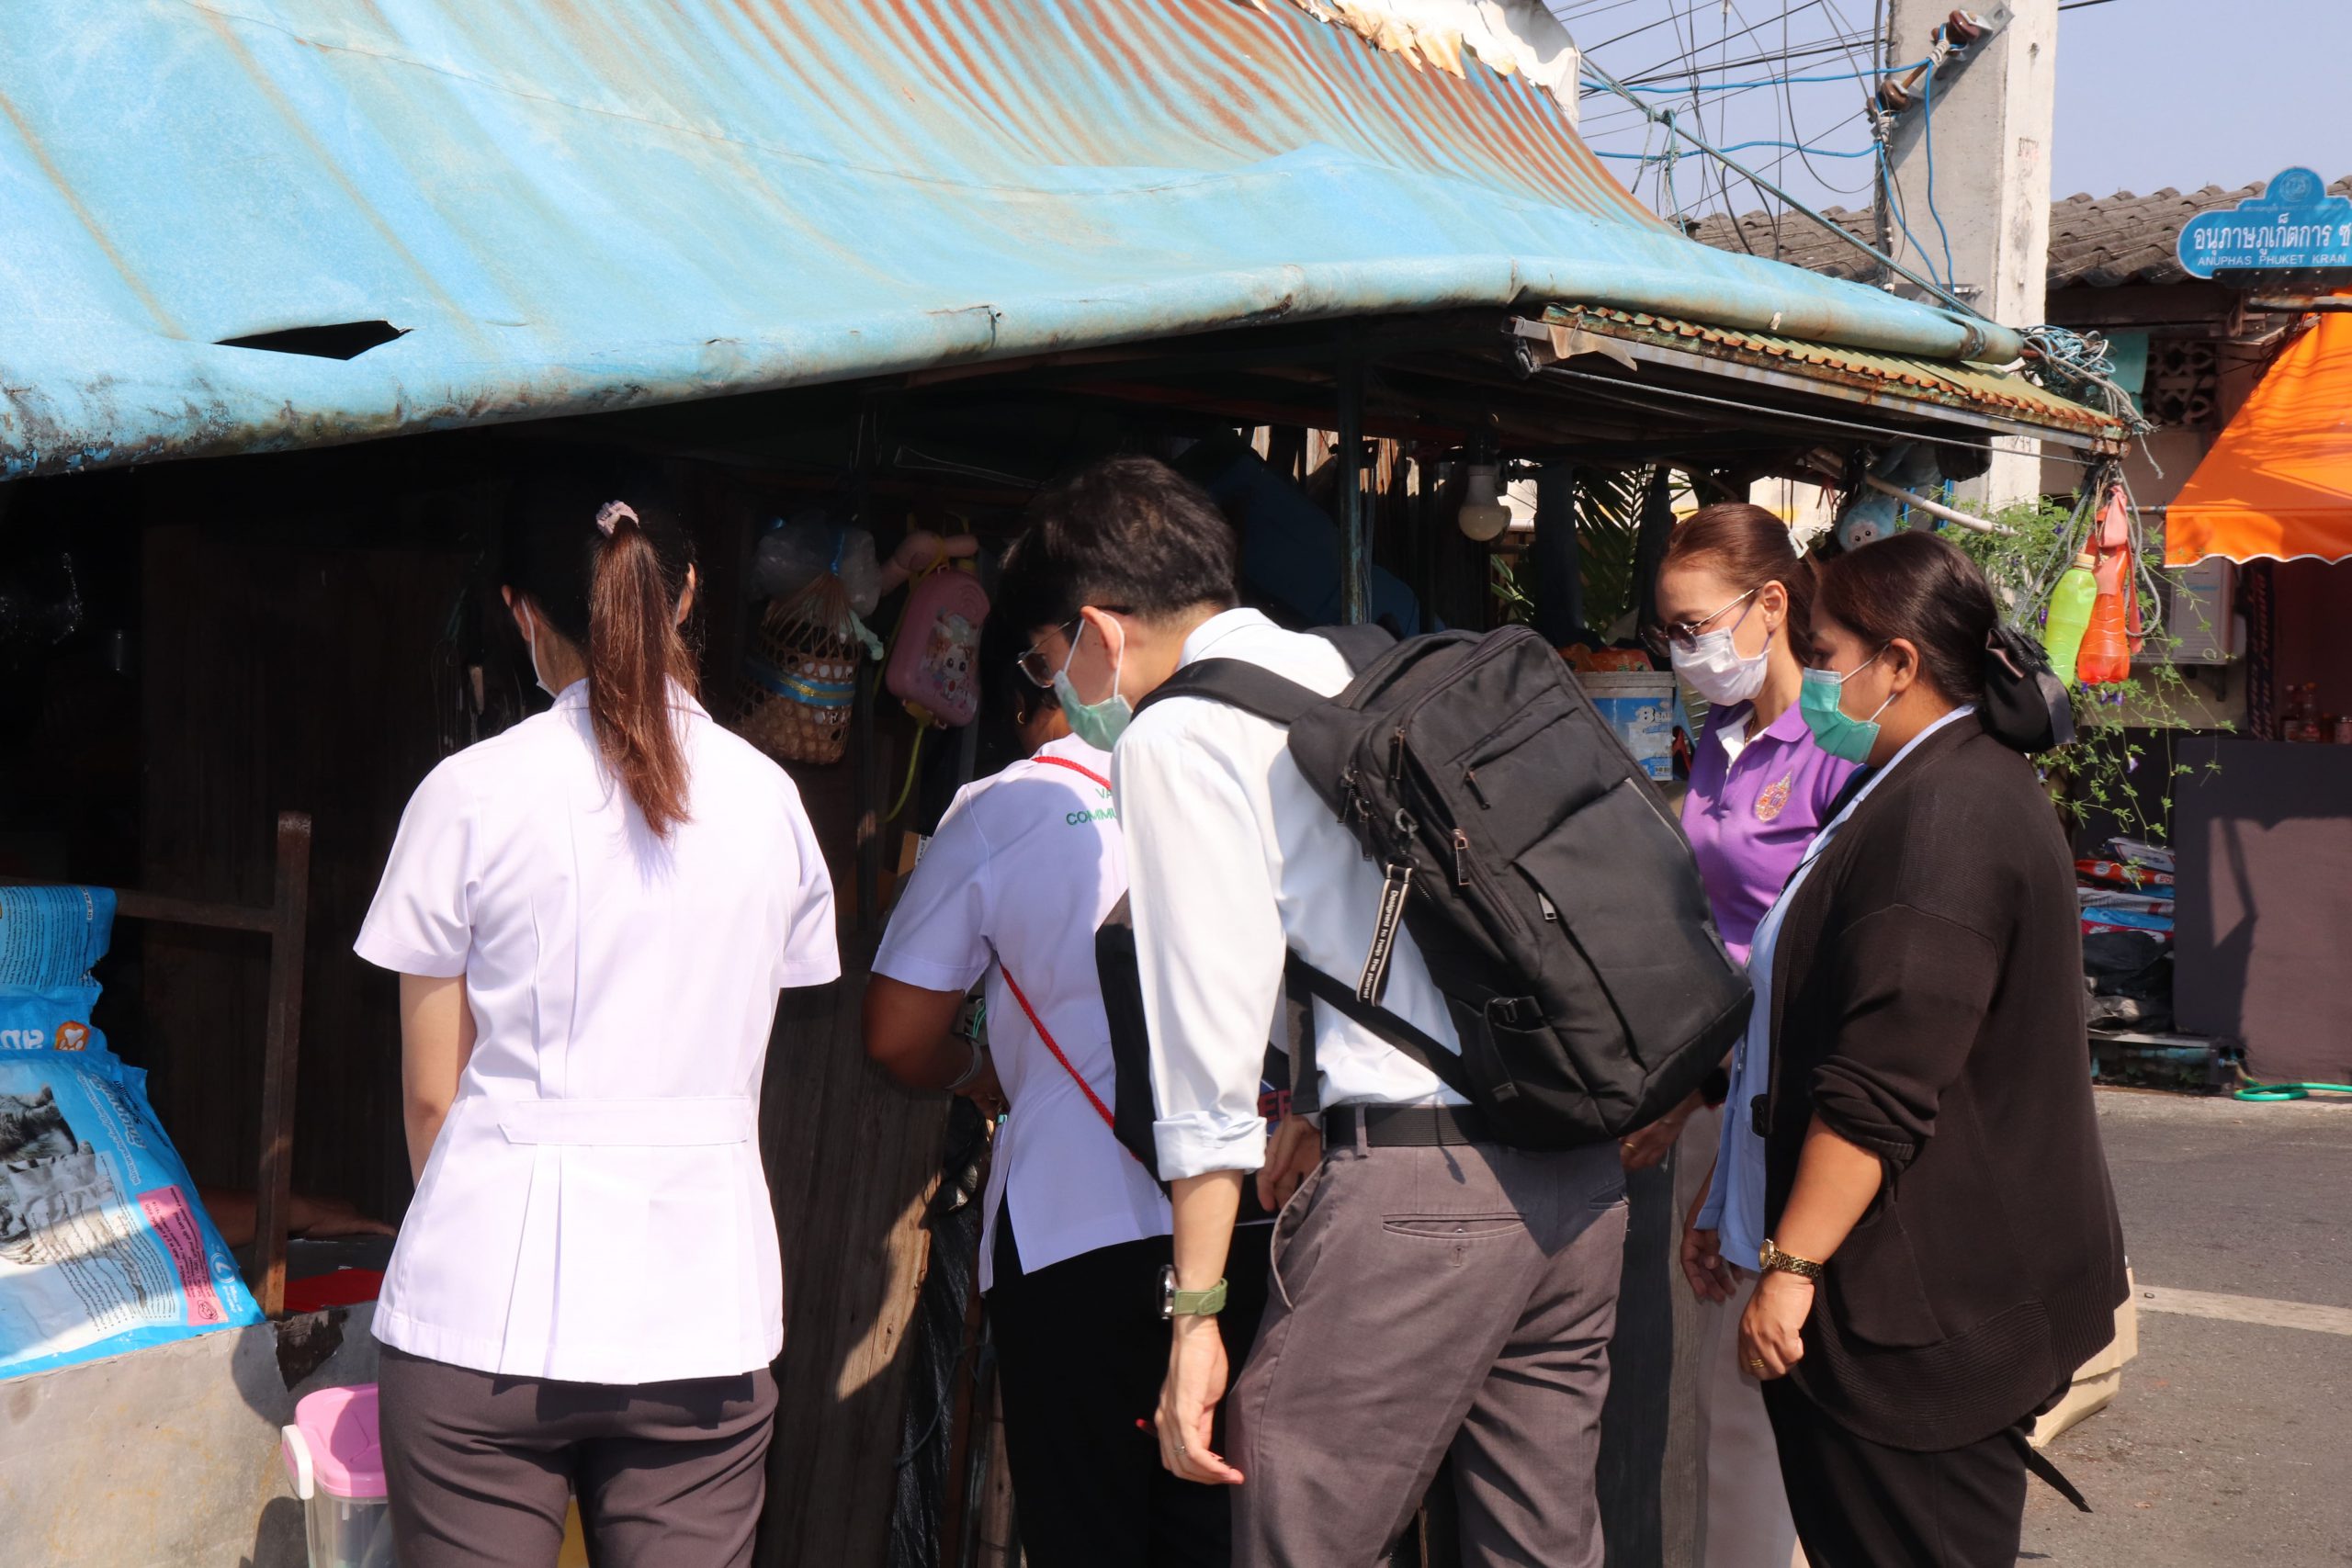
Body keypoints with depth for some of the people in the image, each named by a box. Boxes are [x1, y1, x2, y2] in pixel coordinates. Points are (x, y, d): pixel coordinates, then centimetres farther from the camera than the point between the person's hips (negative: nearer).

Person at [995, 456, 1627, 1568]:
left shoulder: (1176, 737, -4)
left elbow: (1211, 1036, -10)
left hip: (1413, 1191, -8)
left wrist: (1195, 1313, -8)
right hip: (1576, 1171, 9)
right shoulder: (1353, 673, 19)